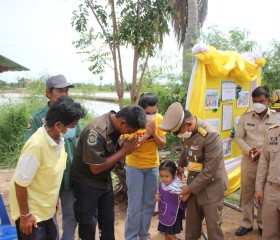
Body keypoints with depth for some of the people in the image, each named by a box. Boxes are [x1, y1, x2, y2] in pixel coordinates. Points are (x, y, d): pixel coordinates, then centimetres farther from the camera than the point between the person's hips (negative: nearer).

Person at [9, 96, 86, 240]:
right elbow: (20, 183, -23)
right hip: (31, 211, -7)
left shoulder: (58, 139, -6)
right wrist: (25, 214, -15)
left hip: (45, 208, 7)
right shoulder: (36, 145, -30)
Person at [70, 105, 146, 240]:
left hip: (105, 181, 7)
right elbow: (96, 168, -28)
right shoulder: (96, 131, -30)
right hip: (87, 184, -7)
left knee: (108, 222, 18)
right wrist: (123, 151, -24)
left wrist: (128, 148, -17)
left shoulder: (115, 126, -6)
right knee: (88, 225, 8)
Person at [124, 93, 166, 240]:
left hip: (153, 166, 4)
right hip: (135, 166, -4)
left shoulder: (159, 118, -7)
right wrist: (146, 134, -30)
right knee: (135, 205, 0)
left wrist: (154, 134, -22)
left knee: (149, 203, 12)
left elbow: (162, 145, -4)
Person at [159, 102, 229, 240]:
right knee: (191, 221, 17)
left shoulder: (210, 135, -26)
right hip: (194, 185, 7)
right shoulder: (186, 132, -2)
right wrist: (181, 164, 9)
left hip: (211, 187, -7)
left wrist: (190, 188, -17)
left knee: (213, 225, 3)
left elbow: (209, 171, -24)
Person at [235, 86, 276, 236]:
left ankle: (263, 224, 30)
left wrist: (262, 152, -18)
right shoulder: (245, 117, 1)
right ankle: (247, 223, 28)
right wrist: (249, 150, -15)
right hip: (248, 161, 2)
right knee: (246, 193, 12)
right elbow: (239, 137, 2)